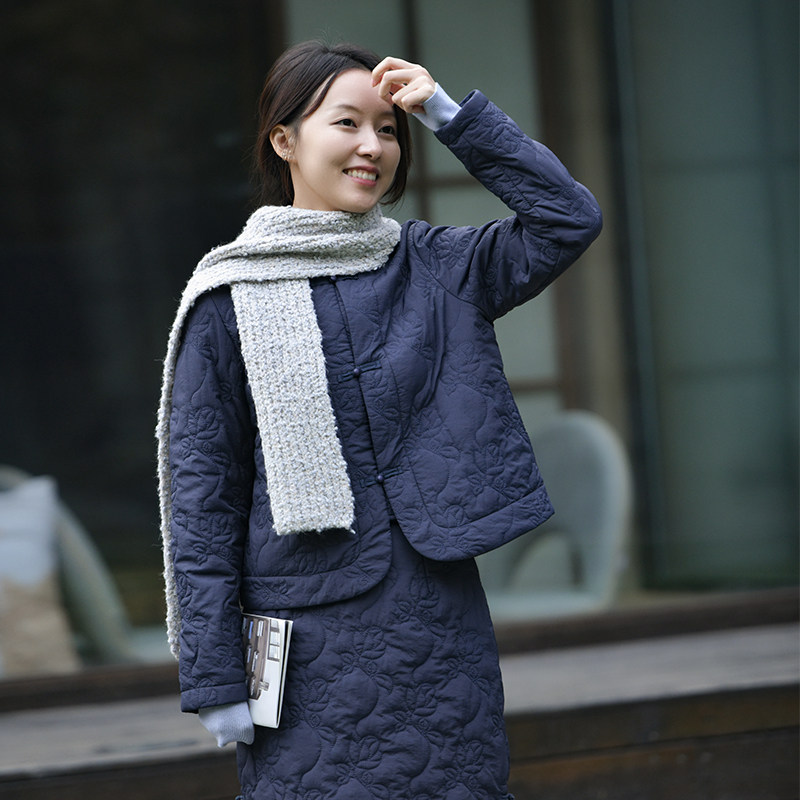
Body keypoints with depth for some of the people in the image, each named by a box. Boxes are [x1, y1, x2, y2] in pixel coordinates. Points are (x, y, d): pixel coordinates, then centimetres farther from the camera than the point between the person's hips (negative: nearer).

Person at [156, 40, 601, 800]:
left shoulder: (433, 267, 8)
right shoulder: (229, 298, -2)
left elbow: (568, 218, -1)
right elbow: (202, 494, -3)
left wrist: (449, 113, -4)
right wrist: (214, 678, -7)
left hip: (443, 627, 3)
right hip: (313, 644, -3)